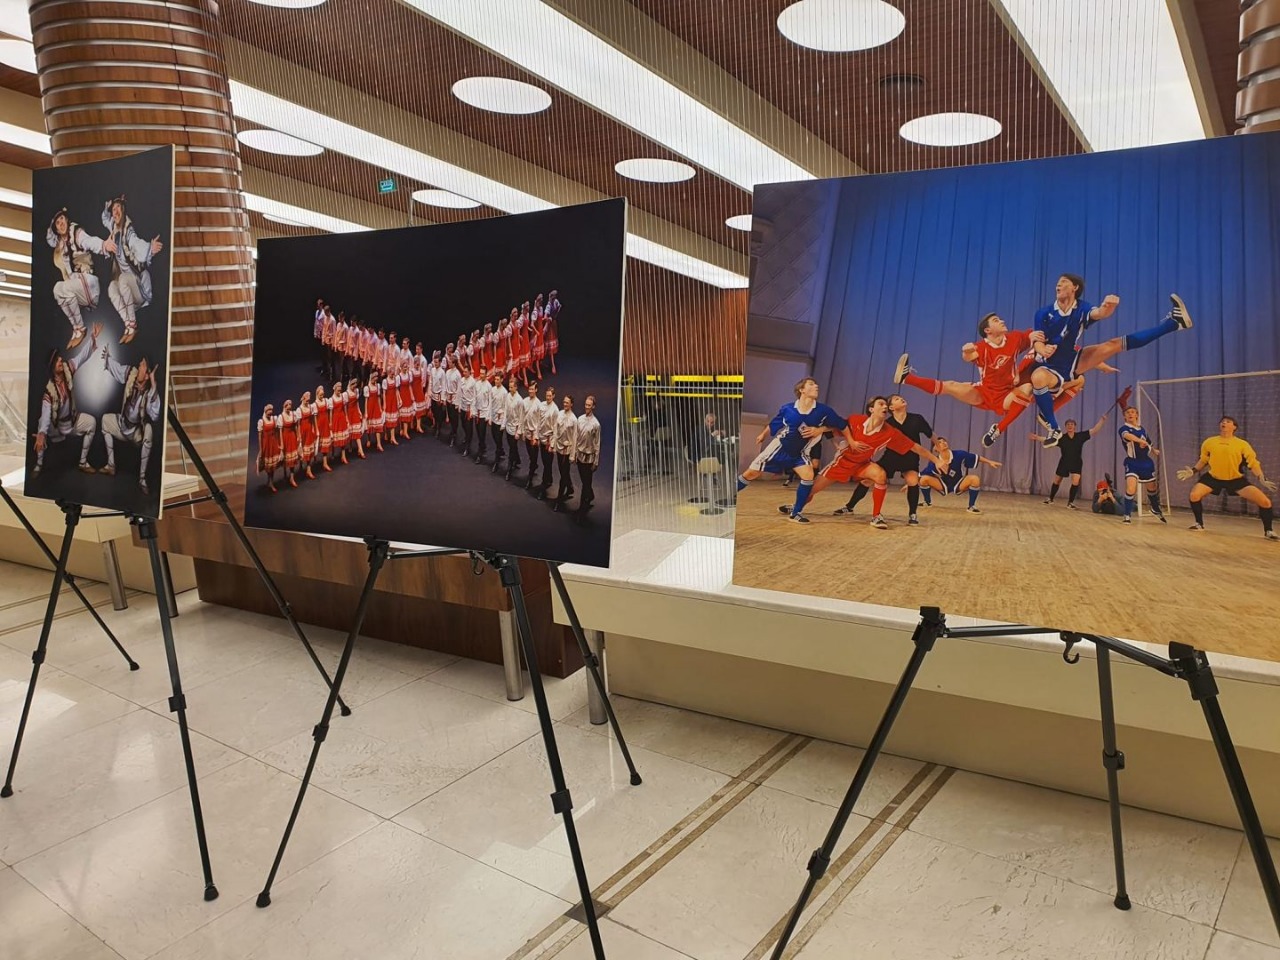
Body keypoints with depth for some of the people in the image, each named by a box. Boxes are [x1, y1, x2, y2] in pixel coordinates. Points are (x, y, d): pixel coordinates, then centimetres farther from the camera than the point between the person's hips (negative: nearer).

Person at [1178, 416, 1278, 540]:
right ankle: (1199, 524, 3)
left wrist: (1262, 479, -19)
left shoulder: (1242, 444, -6)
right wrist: (1193, 471, 1)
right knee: (1194, 495, -23)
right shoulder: (1209, 442, -1)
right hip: (1213, 477, 1)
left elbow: (1253, 464, -6)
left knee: (1265, 502, -11)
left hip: (1237, 479, -1)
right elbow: (1203, 461, 14)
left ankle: (1268, 531, 12)